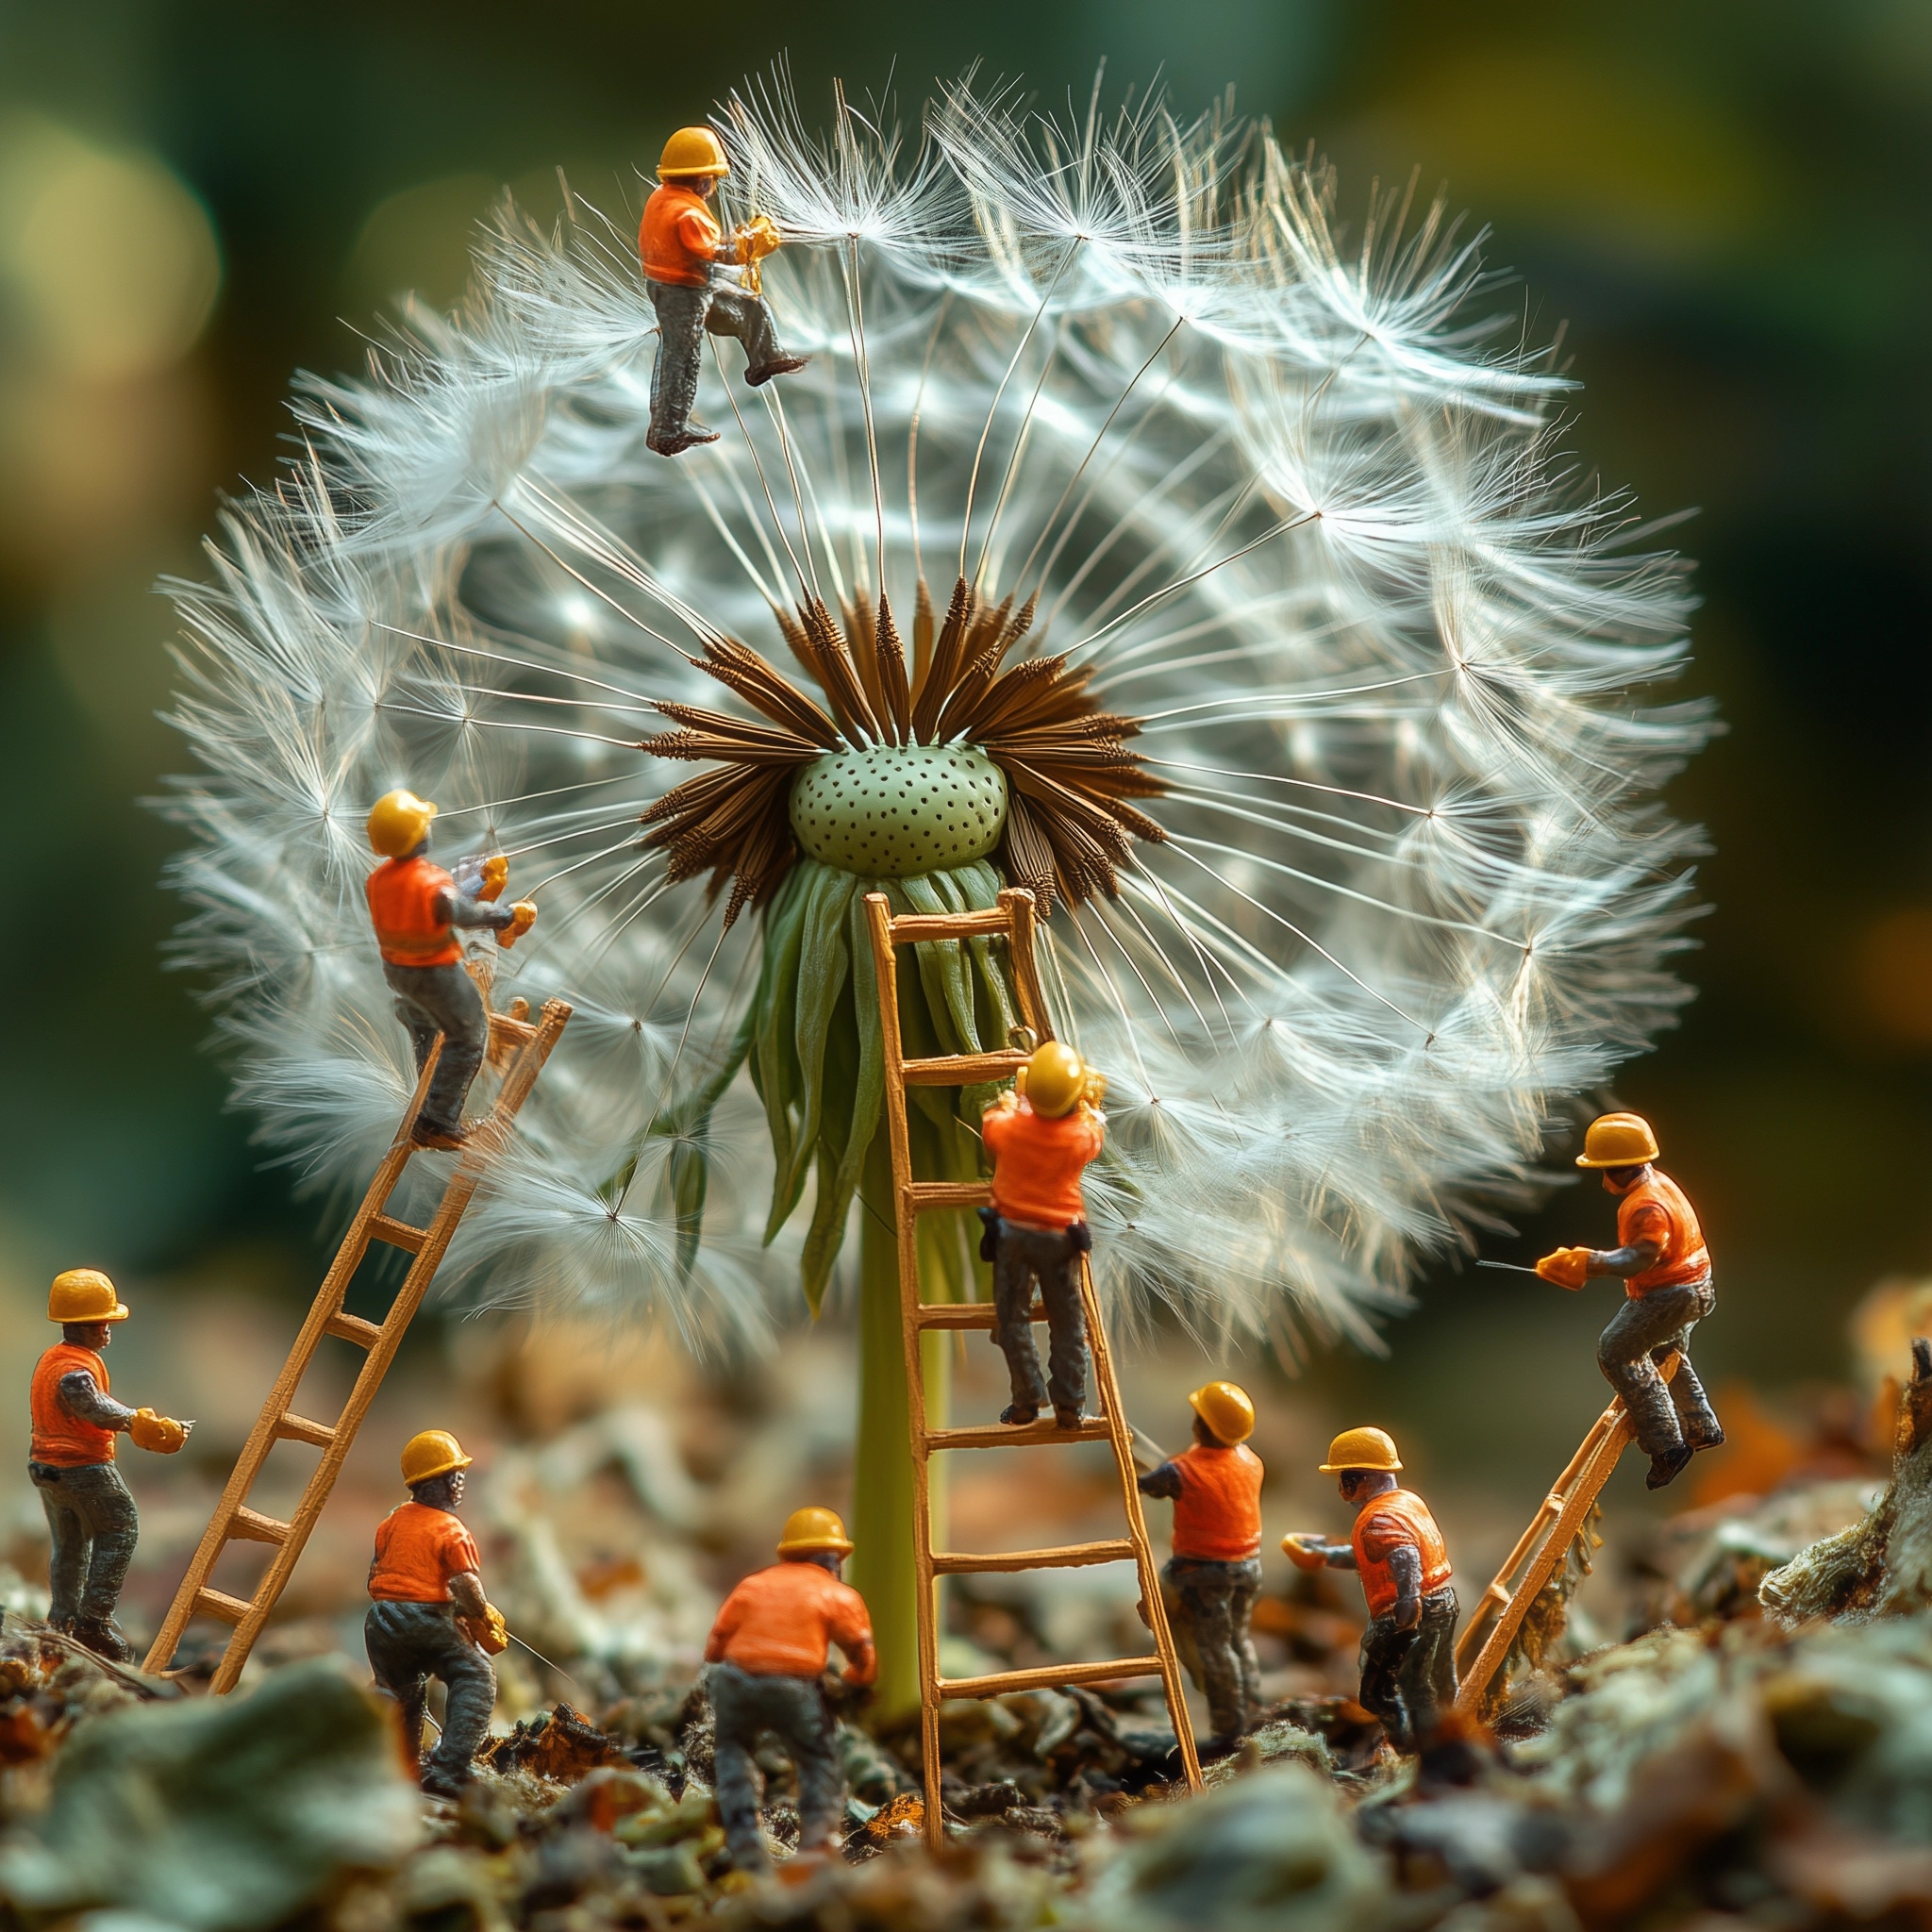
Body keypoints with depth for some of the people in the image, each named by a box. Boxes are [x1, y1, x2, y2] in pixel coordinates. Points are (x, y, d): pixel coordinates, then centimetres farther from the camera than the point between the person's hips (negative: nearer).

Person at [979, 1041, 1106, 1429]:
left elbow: (989, 1126, 11)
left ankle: (1026, 1402, 10)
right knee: (1067, 1321, 12)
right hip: (1060, 1237, 0)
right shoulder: (1082, 1136, -13)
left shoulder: (1012, 1127, -14)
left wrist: (1010, 1099, 25)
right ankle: (1068, 1404, 14)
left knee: (1013, 1318, 9)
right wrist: (1091, 1106, 27)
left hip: (1011, 1232, 0)